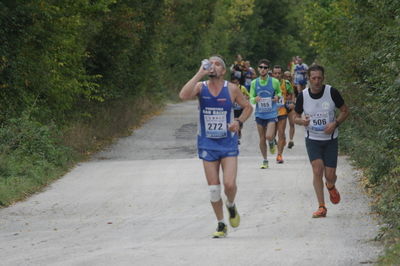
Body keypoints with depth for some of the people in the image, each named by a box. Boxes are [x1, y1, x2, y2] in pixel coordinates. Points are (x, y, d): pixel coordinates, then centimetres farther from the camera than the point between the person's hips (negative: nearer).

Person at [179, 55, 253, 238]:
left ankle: (231, 206, 20)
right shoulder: (201, 87, -3)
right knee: (213, 188, 3)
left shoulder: (231, 89, -3)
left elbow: (247, 107, 11)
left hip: (228, 143, -1)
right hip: (207, 144, 1)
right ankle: (221, 224, 17)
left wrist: (239, 122, -8)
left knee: (229, 184, -13)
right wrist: (200, 74, -23)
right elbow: (183, 95, -24)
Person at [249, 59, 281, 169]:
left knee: (269, 137, -17)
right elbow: (251, 99, 5)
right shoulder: (254, 83, 1)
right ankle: (265, 161, 19)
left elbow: (279, 92, 13)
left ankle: (273, 141, 20)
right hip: (259, 113, 2)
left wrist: (277, 96, -11)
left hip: (271, 113, -2)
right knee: (262, 139, 6)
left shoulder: (274, 82, -4)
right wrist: (255, 100, -19)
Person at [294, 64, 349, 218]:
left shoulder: (332, 92, -11)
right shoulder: (303, 96, -7)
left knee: (330, 175, -2)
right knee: (317, 169, -17)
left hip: (330, 139, 0)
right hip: (312, 139, 0)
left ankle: (331, 187, 38)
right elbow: (296, 117, 5)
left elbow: (345, 111, 0)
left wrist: (335, 123, -18)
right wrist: (302, 121, -19)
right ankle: (321, 207, -10)